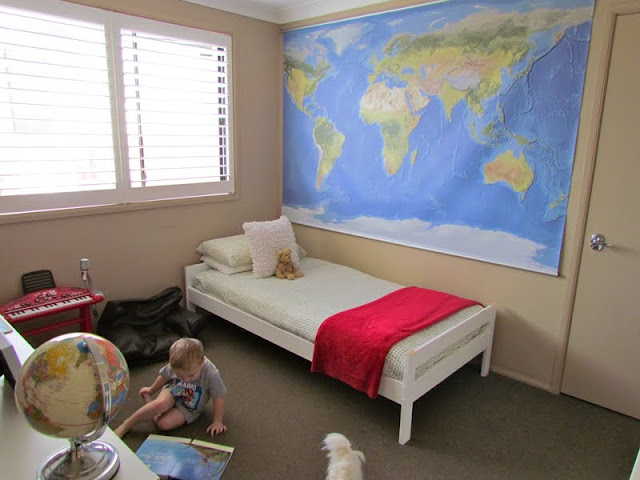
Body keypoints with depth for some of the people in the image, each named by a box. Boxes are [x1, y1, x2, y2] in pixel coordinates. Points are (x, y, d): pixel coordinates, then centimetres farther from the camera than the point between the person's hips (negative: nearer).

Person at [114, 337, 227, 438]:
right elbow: (164, 376, 0)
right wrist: (151, 390, 17)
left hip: (188, 409, -2)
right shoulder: (175, 366, -23)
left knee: (164, 423, -29)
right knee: (161, 403, -34)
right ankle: (126, 425, -12)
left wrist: (217, 422, -15)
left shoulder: (211, 375, -34)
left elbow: (218, 399, -22)